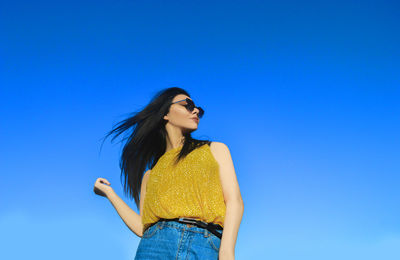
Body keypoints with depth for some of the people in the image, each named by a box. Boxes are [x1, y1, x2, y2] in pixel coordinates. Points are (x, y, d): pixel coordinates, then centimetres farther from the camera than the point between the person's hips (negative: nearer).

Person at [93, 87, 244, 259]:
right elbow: (142, 227, 13)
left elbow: (235, 201, 6)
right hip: (157, 244, 1)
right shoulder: (150, 174, 22)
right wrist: (110, 193, 20)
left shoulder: (215, 149, 19)